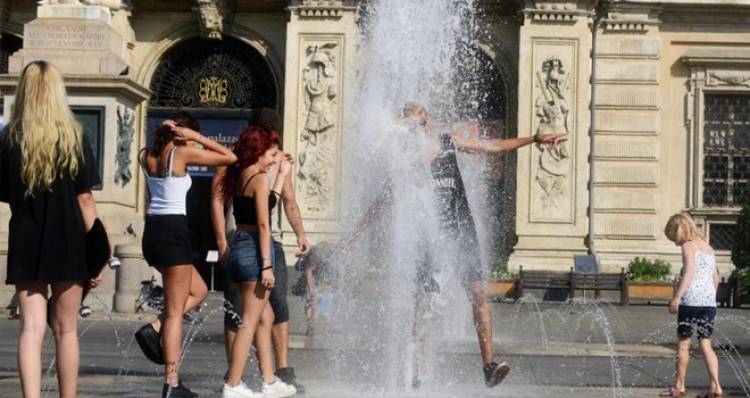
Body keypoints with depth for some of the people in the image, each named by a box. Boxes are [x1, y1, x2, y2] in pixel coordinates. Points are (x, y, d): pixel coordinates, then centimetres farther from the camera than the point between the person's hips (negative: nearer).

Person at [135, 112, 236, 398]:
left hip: (152, 231, 8)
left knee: (199, 291, 22)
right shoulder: (183, 152, -8)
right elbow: (230, 157, -1)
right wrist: (196, 138, 1)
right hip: (173, 232, -7)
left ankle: (154, 329, 5)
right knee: (175, 313, -2)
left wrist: (163, 135, 18)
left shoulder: (146, 156, 9)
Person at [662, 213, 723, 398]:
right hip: (709, 302, 7)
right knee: (705, 345, 6)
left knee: (683, 344, 4)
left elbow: (689, 271, -19)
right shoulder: (708, 248, 19)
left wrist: (677, 296, -25)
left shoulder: (688, 246, -4)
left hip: (691, 300, -6)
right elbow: (716, 278, 23)